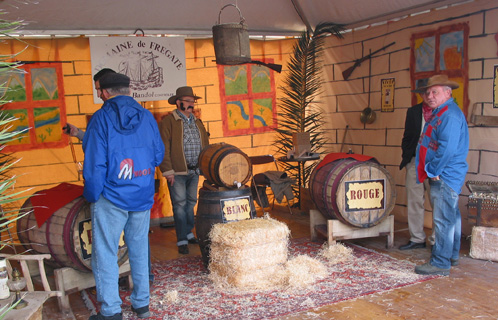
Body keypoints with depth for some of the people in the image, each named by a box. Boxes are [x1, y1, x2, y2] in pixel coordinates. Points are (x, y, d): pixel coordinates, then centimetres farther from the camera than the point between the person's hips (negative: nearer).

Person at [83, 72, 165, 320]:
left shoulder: (102, 118, -10)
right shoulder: (147, 116, 3)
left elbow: (94, 163, -13)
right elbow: (158, 155, 8)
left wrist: (92, 195, -4)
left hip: (112, 197, -5)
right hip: (143, 197, 5)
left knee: (105, 253, 5)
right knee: (139, 250, 15)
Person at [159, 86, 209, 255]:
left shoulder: (197, 122, 14)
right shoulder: (168, 121, -7)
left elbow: (205, 144, 19)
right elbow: (163, 148, -12)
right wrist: (168, 171, -17)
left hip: (194, 171, 6)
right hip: (177, 172, -6)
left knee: (191, 203, 15)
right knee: (180, 205, -2)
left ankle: (188, 233, 29)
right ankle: (182, 240, 5)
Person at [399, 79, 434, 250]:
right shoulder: (413, 112, 11)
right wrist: (406, 159, 6)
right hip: (415, 163, 3)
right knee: (415, 201, 8)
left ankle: (437, 240, 13)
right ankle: (417, 239, 20)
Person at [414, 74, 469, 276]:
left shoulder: (450, 114, -17)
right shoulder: (438, 113, 16)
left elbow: (447, 148, -25)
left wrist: (433, 170, -17)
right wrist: (432, 171, 13)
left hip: (446, 176, -11)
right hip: (441, 175, 11)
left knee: (443, 218, -7)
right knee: (451, 216, 19)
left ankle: (440, 263, -1)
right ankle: (452, 256, 33)